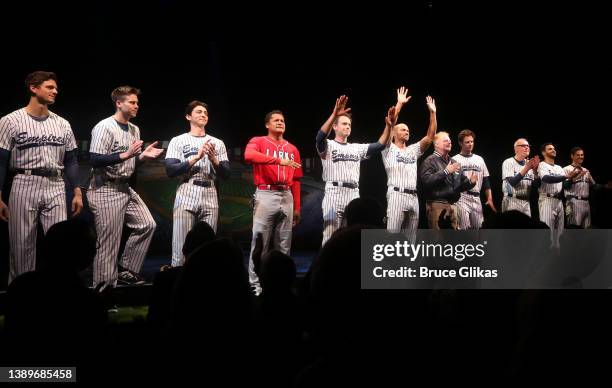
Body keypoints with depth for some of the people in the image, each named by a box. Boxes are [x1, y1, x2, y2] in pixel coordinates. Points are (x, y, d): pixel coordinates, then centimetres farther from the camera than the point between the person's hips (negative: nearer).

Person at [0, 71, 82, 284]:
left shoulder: (62, 124, 10)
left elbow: (70, 161, 13)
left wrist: (77, 192, 6)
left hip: (56, 188, 3)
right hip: (24, 186, -3)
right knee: (22, 245, 3)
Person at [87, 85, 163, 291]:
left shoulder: (134, 130, 12)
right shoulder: (104, 127, -13)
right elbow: (95, 160, -22)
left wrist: (143, 156, 0)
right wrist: (125, 155, -26)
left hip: (126, 188, 9)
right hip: (106, 190, -9)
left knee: (147, 224, 8)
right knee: (109, 242, -5)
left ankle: (126, 270, 17)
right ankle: (105, 286, 7)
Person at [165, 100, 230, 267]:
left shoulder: (217, 143, 15)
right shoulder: (178, 141, 6)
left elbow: (226, 174, 9)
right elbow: (170, 170, -6)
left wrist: (213, 159, -8)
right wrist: (196, 157, -13)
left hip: (210, 198, 3)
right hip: (186, 197, -3)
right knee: (181, 249, -6)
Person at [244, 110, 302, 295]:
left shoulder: (292, 149, 17)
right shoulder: (258, 141, 4)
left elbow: (296, 180, 15)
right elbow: (248, 155, -21)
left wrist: (297, 207, 10)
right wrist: (279, 160, -25)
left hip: (286, 196, 5)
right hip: (265, 195, -4)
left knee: (284, 244, 8)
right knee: (260, 241, -5)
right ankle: (255, 285, 1)